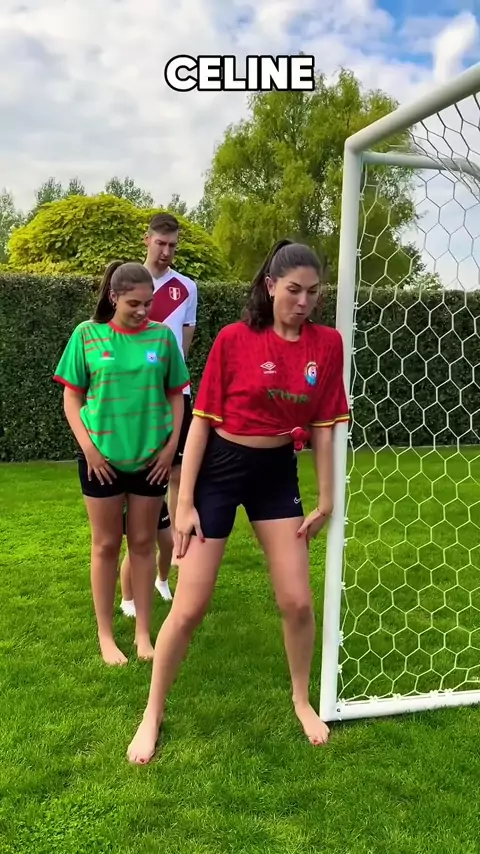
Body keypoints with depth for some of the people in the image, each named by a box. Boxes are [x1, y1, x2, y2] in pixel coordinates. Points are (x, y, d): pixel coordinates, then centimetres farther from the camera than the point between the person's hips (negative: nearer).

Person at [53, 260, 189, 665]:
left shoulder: (163, 336, -2)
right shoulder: (87, 334, -5)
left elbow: (175, 395, 5)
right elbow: (72, 396, -1)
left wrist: (172, 445, -4)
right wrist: (88, 446, -10)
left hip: (151, 457, 1)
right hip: (103, 456, -1)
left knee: (143, 543, 11)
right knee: (106, 545, 9)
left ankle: (144, 632, 24)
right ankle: (106, 636, 23)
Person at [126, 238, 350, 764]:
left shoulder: (326, 344, -4)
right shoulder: (233, 339, -13)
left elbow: (323, 425, 1)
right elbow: (202, 420, -10)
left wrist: (326, 499, 2)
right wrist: (184, 502, -12)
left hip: (278, 474, 3)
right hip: (219, 469, -3)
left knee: (297, 601, 6)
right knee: (189, 608, 1)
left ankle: (301, 699, 34)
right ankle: (152, 714, 24)